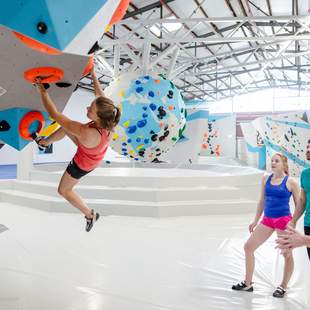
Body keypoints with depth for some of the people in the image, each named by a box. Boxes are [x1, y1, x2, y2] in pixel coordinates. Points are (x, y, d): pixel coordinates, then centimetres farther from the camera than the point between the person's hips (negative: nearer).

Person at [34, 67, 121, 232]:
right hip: (94, 153, 6)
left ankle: (90, 215, 30)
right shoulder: (108, 118, -30)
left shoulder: (86, 132, -47)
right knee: (65, 127, 19)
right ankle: (46, 142, 49)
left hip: (83, 163, -6)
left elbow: (55, 115, -40)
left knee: (63, 191, 21)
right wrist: (93, 75, -2)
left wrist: (42, 91, -30)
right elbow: (100, 95, -9)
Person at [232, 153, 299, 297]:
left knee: (287, 254, 8)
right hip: (267, 220, 5)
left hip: (284, 220, -5)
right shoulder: (266, 179, 6)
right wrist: (255, 221, 14)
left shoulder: (290, 182, -7)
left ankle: (283, 286, 30)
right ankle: (247, 283, 19)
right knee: (248, 247, 5)